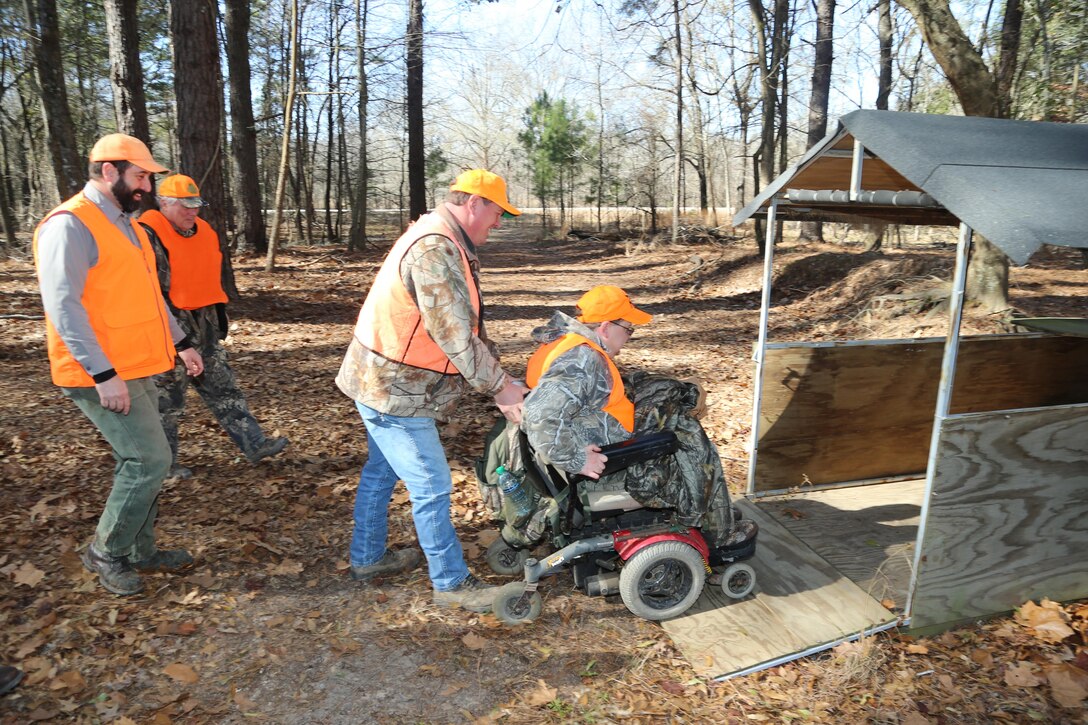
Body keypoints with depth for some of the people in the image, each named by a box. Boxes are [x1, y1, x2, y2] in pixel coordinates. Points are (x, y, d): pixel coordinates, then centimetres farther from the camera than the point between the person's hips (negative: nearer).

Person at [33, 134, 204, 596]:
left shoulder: (125, 224, 16)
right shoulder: (70, 225, -14)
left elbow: (147, 294, 23)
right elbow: (63, 306, -21)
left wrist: (180, 343, 19)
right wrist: (104, 374, -24)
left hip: (135, 371, 9)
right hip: (101, 376, -9)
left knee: (142, 461, 14)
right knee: (150, 459, -8)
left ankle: (139, 551, 28)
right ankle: (105, 552, 12)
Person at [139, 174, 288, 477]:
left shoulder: (204, 231, 10)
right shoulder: (149, 236, -14)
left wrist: (218, 320, 20)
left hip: (203, 326, 7)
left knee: (223, 387, 9)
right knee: (167, 398, 5)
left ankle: (255, 444, 12)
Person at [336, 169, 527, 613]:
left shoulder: (444, 244, 11)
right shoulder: (435, 250, -24)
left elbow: (469, 326, 11)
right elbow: (455, 336, -26)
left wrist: (502, 379, 6)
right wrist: (499, 388, -17)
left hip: (381, 380, 11)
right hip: (395, 391, -11)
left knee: (380, 472, 22)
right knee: (431, 485, -1)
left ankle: (367, 557, 39)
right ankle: (451, 583, 14)